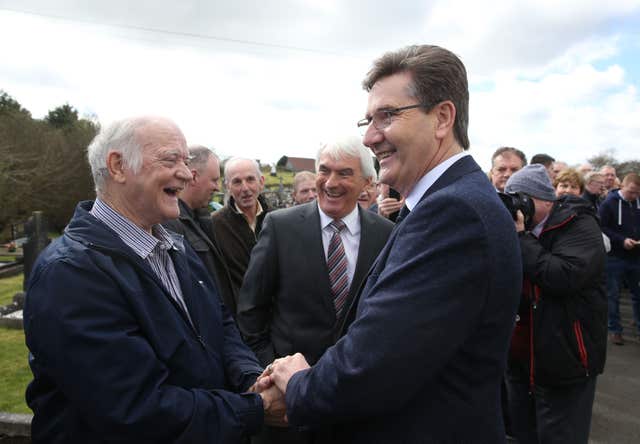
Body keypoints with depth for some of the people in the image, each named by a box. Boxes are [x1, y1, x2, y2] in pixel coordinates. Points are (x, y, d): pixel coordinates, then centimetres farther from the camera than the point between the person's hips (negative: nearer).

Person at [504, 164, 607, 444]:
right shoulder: (521, 228, 9)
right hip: (519, 358, 6)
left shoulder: (579, 225, -11)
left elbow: (564, 277, -27)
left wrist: (520, 237, -21)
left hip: (563, 363, -6)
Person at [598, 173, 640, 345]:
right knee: (613, 295, 5)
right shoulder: (609, 203, -10)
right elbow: (601, 228, -13)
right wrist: (622, 240, -21)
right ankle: (615, 329, 15)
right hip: (615, 256, -4)